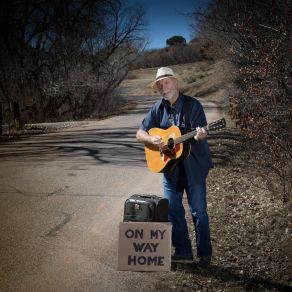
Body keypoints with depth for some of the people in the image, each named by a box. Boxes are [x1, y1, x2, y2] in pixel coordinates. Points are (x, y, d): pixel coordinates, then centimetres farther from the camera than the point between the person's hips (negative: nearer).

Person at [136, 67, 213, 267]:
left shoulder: (193, 105, -8)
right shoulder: (158, 108, 5)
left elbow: (201, 134, -13)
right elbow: (140, 134, 7)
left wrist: (200, 136, -37)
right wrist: (152, 140, -14)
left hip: (193, 167, -5)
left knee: (199, 211, 1)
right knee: (173, 211, 9)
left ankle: (205, 254, 13)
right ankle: (183, 252, 22)